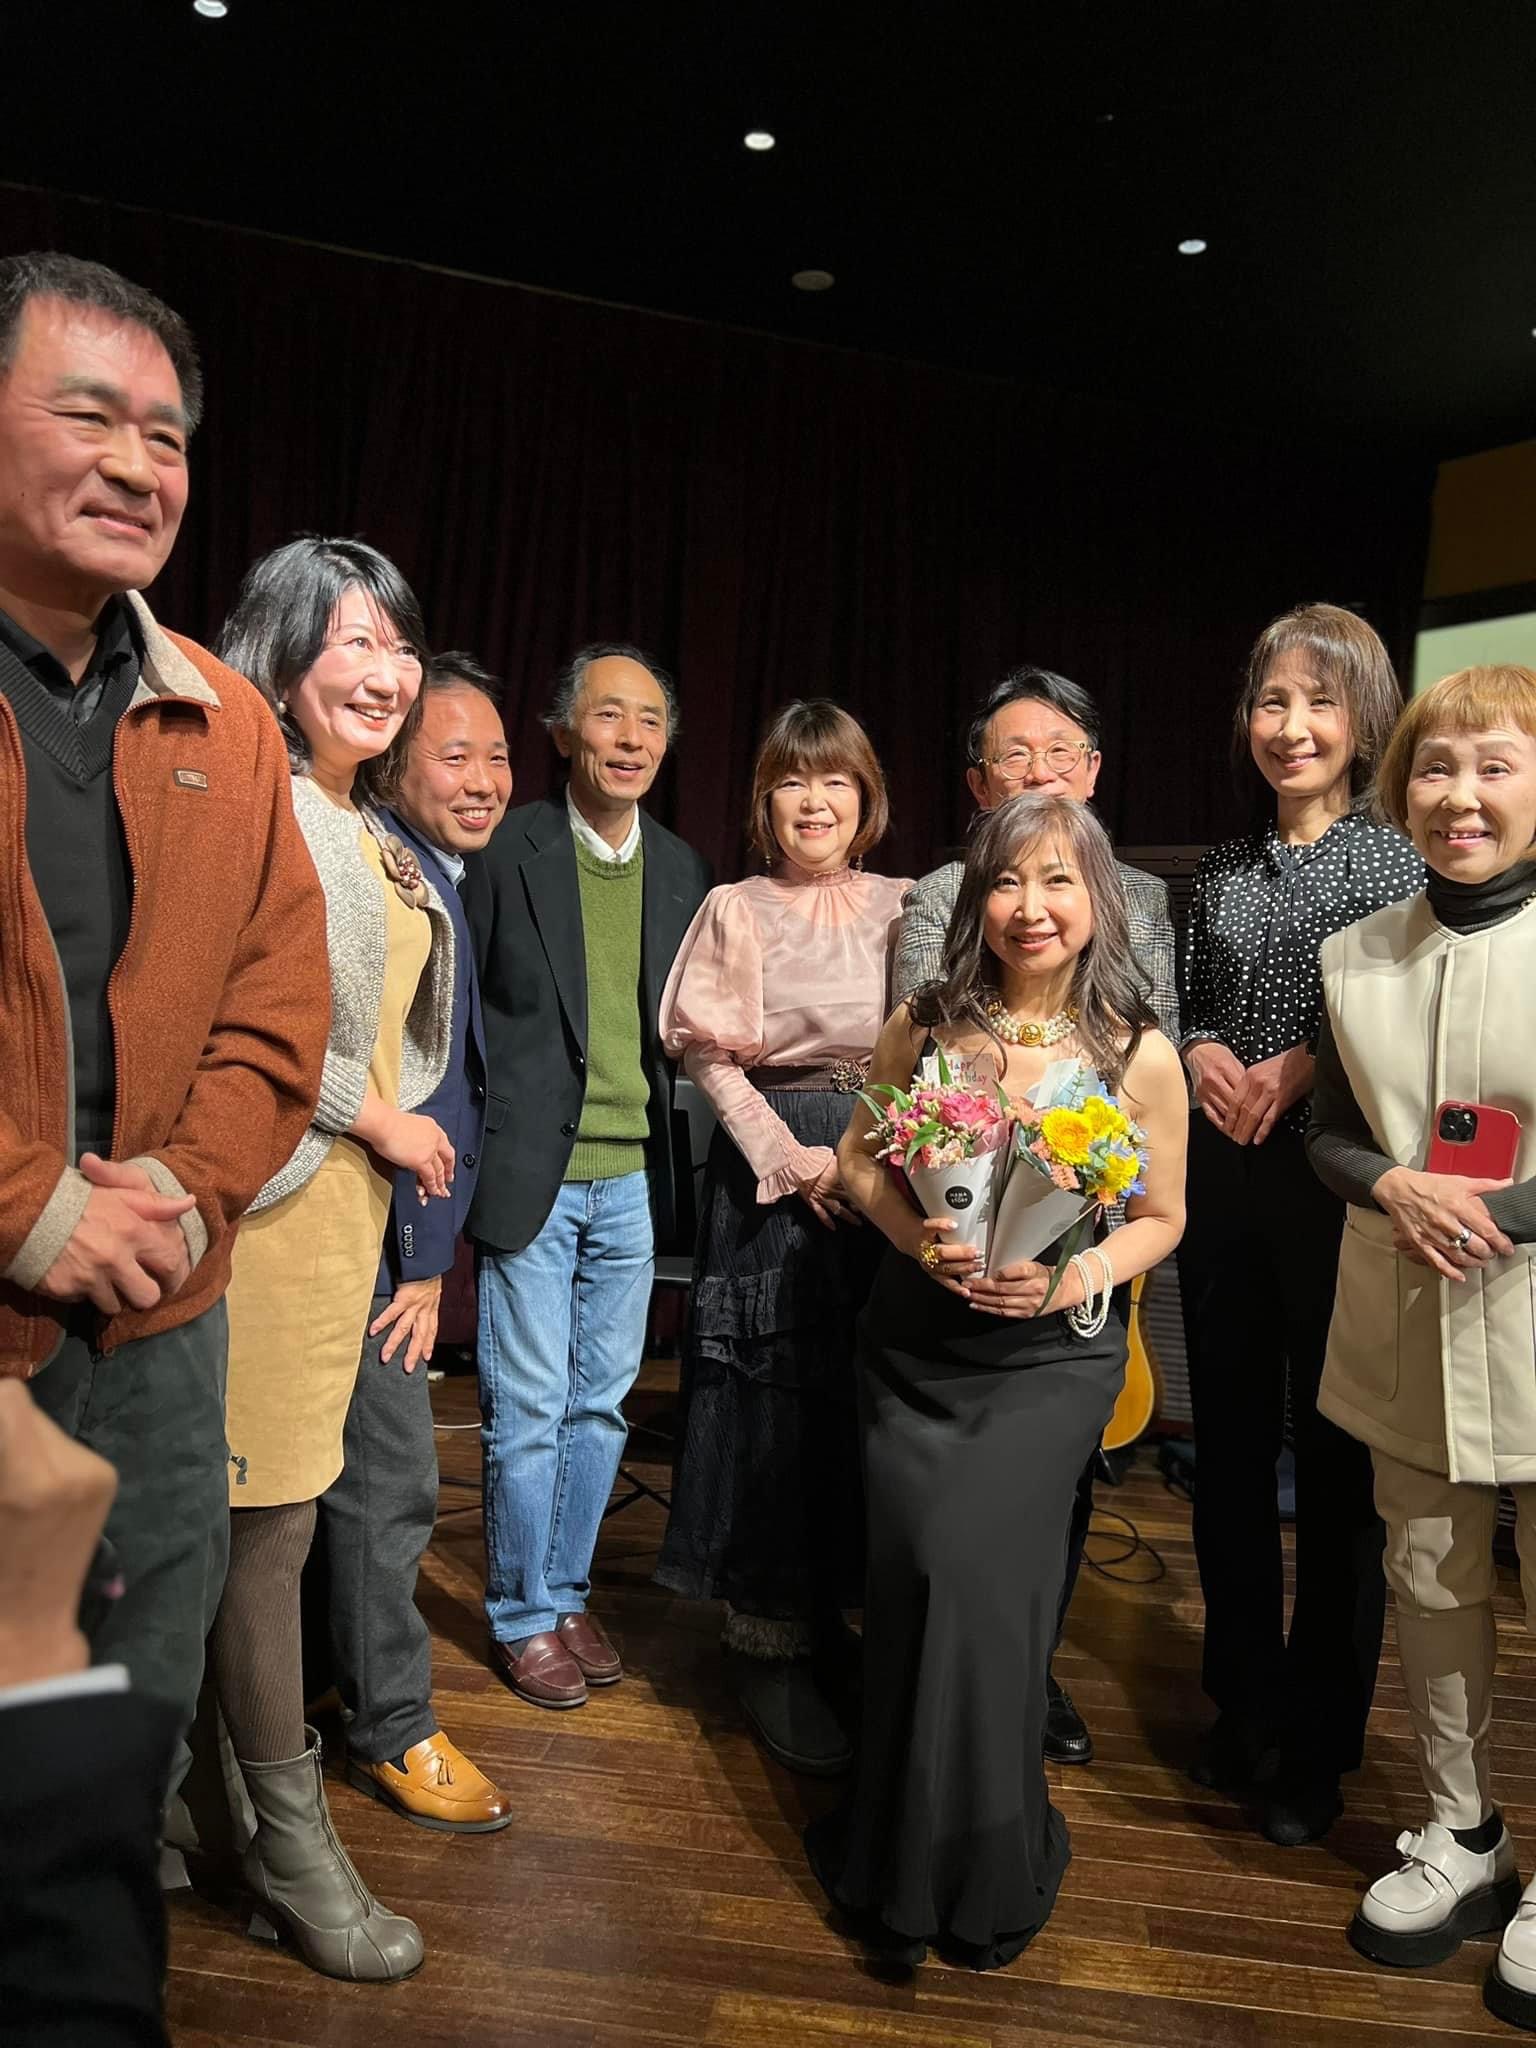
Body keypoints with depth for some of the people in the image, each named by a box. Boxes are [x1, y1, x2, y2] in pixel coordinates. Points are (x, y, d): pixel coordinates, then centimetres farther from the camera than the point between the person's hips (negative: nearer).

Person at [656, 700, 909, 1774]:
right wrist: (790, 1158, -11)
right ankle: (773, 1642, 15)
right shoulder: (732, 910, 4)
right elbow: (707, 1053, -1)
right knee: (772, 1395, 0)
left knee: (871, 1393, 5)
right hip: (768, 1163, -2)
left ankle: (849, 1616, 22)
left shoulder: (905, 908, 8)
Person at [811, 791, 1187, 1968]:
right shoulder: (926, 1025, -2)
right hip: (915, 1347, 2)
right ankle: (904, 1848, 28)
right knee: (918, 1573, 0)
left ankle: (982, 1871, 15)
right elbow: (860, 1153, 8)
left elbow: (1162, 1218, 4)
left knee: (979, 1571, -12)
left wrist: (1077, 1279, -14)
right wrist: (915, 1237, -11)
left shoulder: (1139, 1056, -7)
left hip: (1052, 1357, -2)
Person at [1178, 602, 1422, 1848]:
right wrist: (1200, 1055, -6)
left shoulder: (1401, 858, -3)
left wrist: (1307, 1068, -18)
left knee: (1334, 1462, 5)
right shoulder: (1225, 872, 10)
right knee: (1231, 1448, 12)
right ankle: (1243, 1709, 31)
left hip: (1340, 1183, -4)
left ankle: (1317, 1743, 23)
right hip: (1223, 1181, 5)